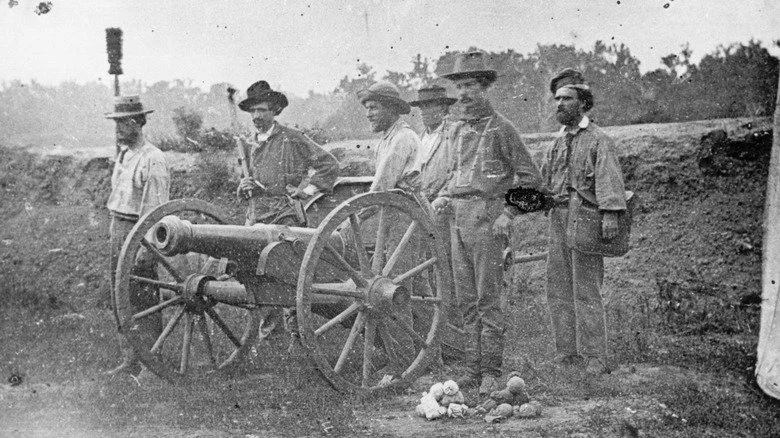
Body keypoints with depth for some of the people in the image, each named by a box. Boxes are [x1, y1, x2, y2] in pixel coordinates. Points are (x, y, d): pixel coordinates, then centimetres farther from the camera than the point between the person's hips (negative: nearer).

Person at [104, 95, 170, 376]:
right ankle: (130, 360, 21)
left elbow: (157, 210, -17)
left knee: (143, 299, -4)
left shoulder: (153, 159, -13)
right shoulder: (123, 155, 15)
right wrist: (114, 231, 16)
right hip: (118, 228, 9)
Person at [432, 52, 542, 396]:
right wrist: (443, 196, 12)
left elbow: (531, 178, -5)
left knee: (488, 299, -5)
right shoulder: (458, 131, 15)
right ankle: (473, 368, 16)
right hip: (457, 218, 7)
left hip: (486, 218, -7)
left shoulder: (501, 128, -5)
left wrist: (508, 213, -13)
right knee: (466, 300, 9)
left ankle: (491, 373, 2)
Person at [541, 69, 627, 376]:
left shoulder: (598, 140, -5)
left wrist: (610, 213, -31)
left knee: (586, 292, -6)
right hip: (558, 219, 7)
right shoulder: (558, 143, 19)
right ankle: (567, 353, 18)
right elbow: (544, 181, 23)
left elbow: (610, 178, -18)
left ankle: (595, 359, 1)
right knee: (558, 291, 9)